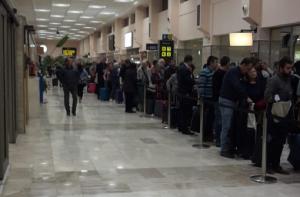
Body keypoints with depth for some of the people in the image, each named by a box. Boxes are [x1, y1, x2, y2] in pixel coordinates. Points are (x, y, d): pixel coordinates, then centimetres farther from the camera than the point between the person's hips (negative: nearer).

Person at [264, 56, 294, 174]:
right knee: (273, 141, 0)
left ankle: (276, 165, 23)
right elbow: (267, 96, -20)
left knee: (280, 142, 13)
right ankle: (269, 164, 11)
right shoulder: (274, 80, -11)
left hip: (285, 116, 8)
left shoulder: (288, 80, 13)